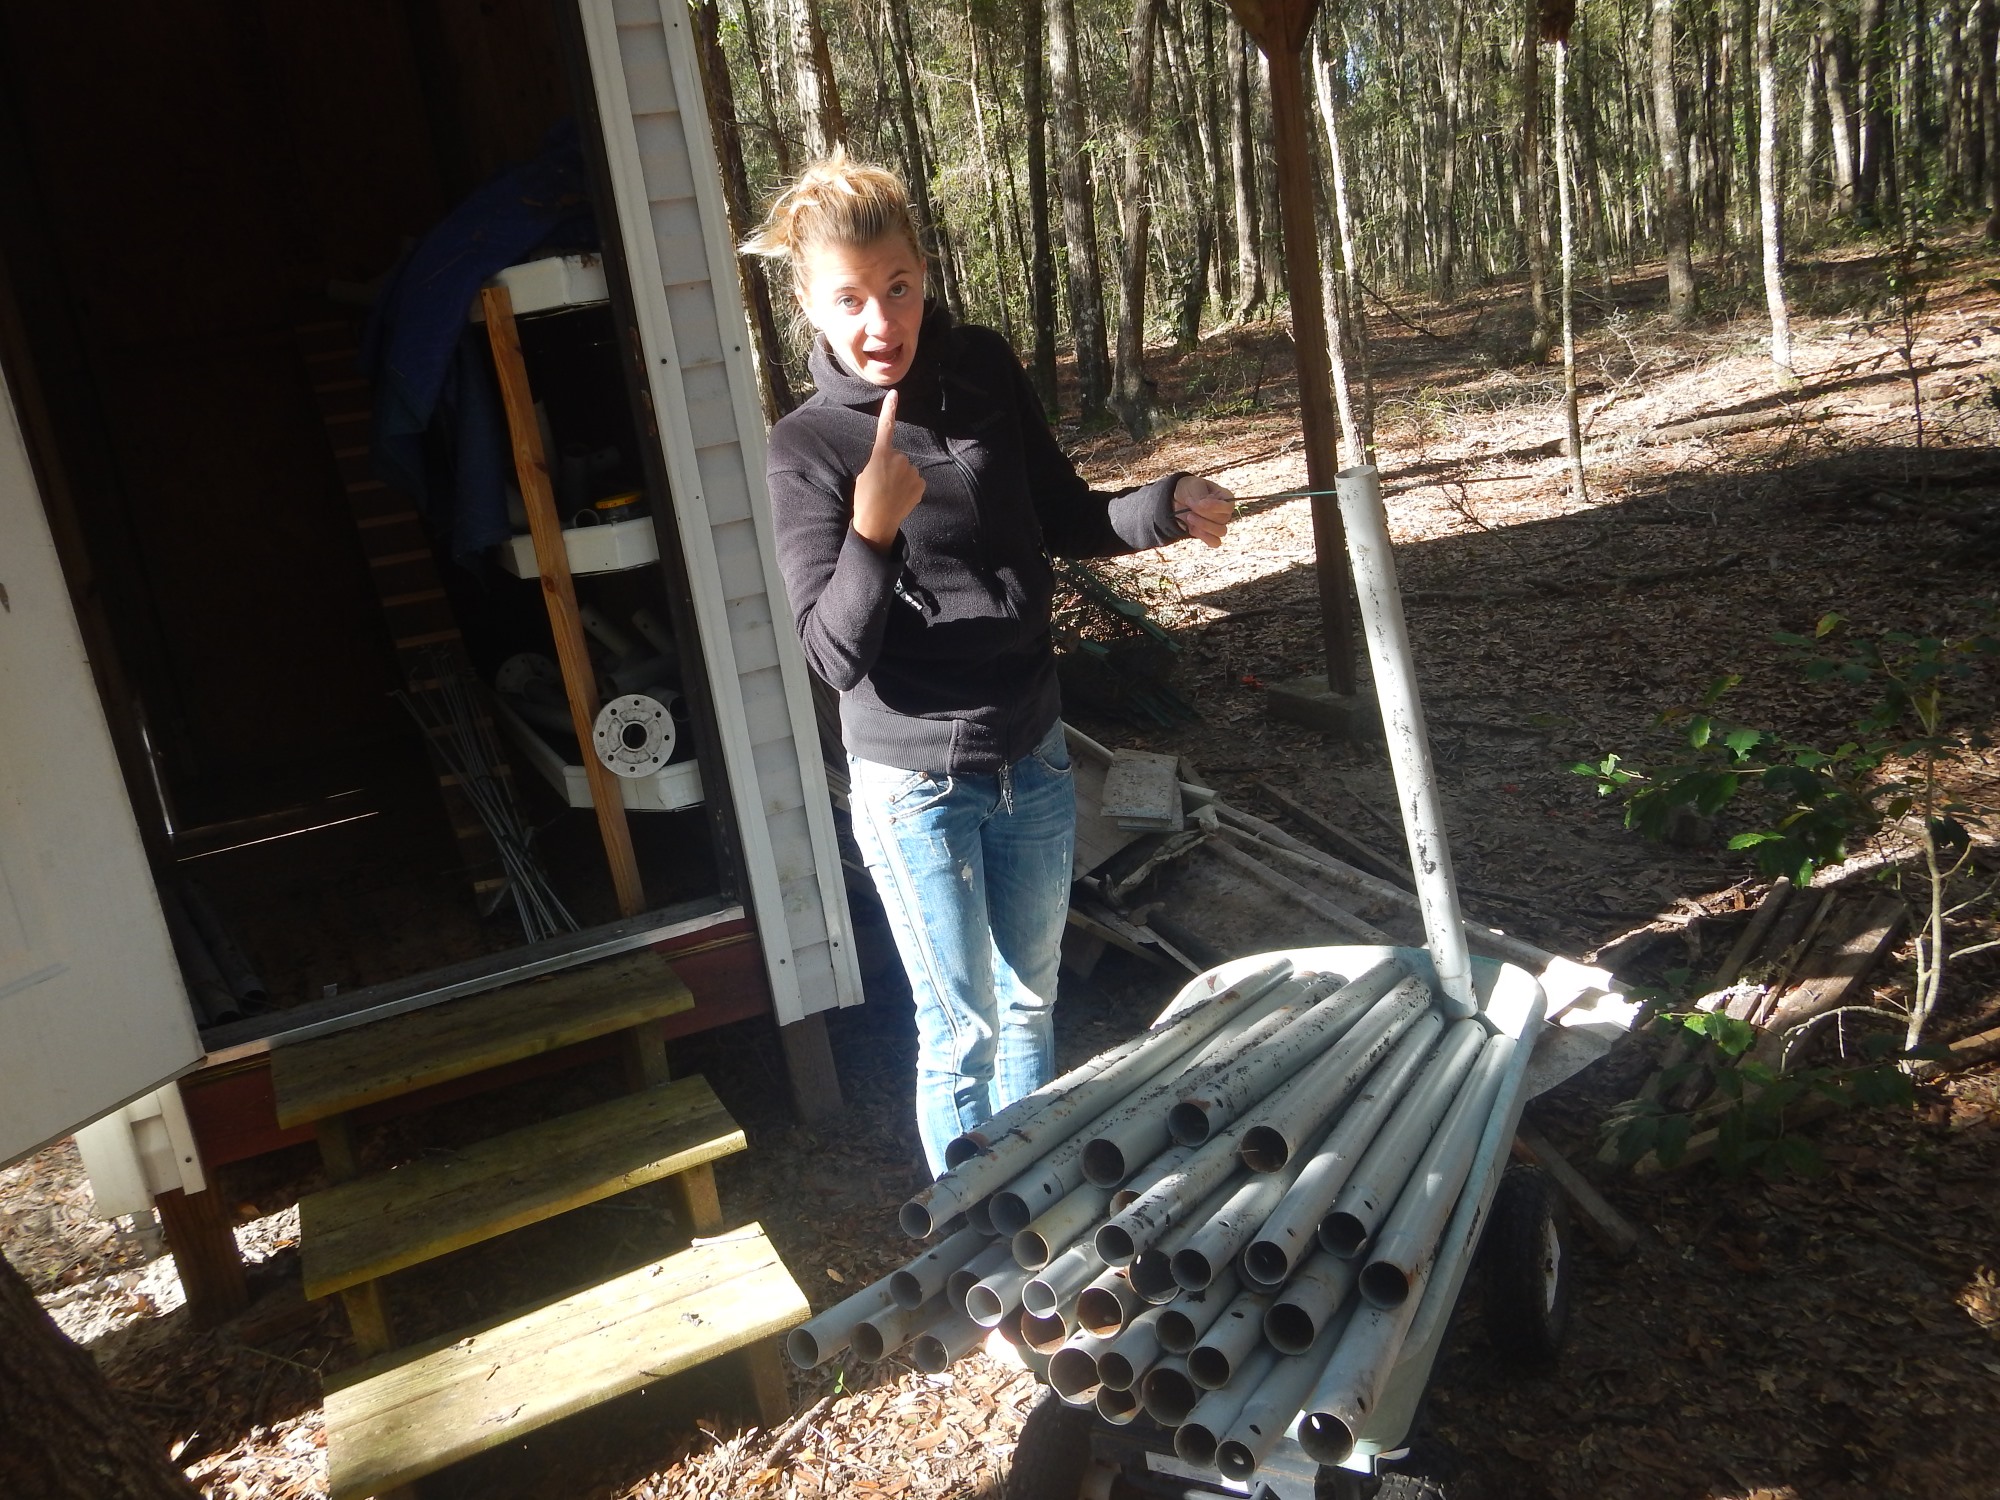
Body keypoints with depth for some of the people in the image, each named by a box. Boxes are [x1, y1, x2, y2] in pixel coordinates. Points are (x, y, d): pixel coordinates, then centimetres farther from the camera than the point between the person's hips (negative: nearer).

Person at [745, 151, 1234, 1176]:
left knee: (1031, 1005, 20)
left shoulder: (986, 371, -1)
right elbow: (836, 654, -18)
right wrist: (872, 530, -34)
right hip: (915, 785, -5)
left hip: (1031, 756, 5)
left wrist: (1166, 508, -7)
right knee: (962, 1033, 7)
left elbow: (1065, 519, 11)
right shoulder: (807, 449, -13)